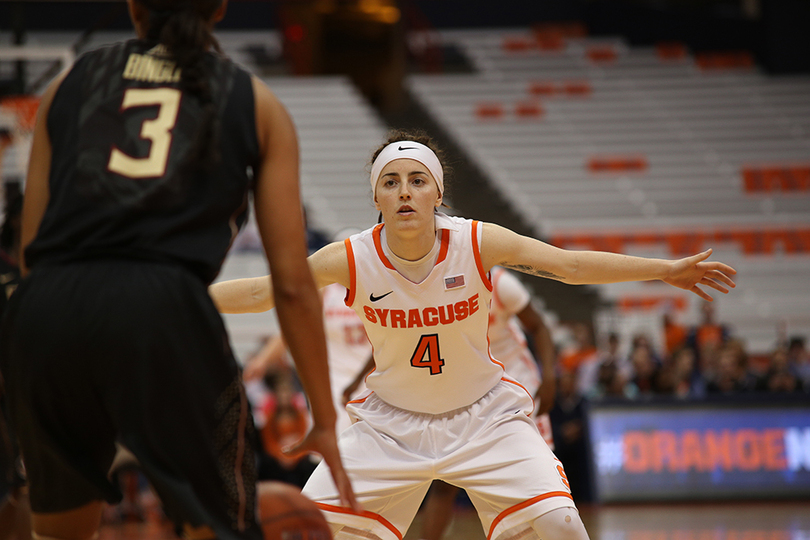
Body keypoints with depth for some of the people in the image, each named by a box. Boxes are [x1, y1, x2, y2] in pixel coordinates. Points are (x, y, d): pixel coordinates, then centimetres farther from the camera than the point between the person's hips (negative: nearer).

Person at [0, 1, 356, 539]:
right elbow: (293, 283, 14)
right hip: (165, 313, -3)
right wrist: (324, 420, 19)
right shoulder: (256, 103, 19)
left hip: (44, 313, 3)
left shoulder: (69, 86, 24)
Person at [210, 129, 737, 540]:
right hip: (391, 423, 1)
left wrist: (667, 270, -23)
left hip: (484, 416, -1)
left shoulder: (477, 243, -18)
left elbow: (570, 265, -18)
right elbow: (262, 292, -13)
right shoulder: (353, 259, -17)